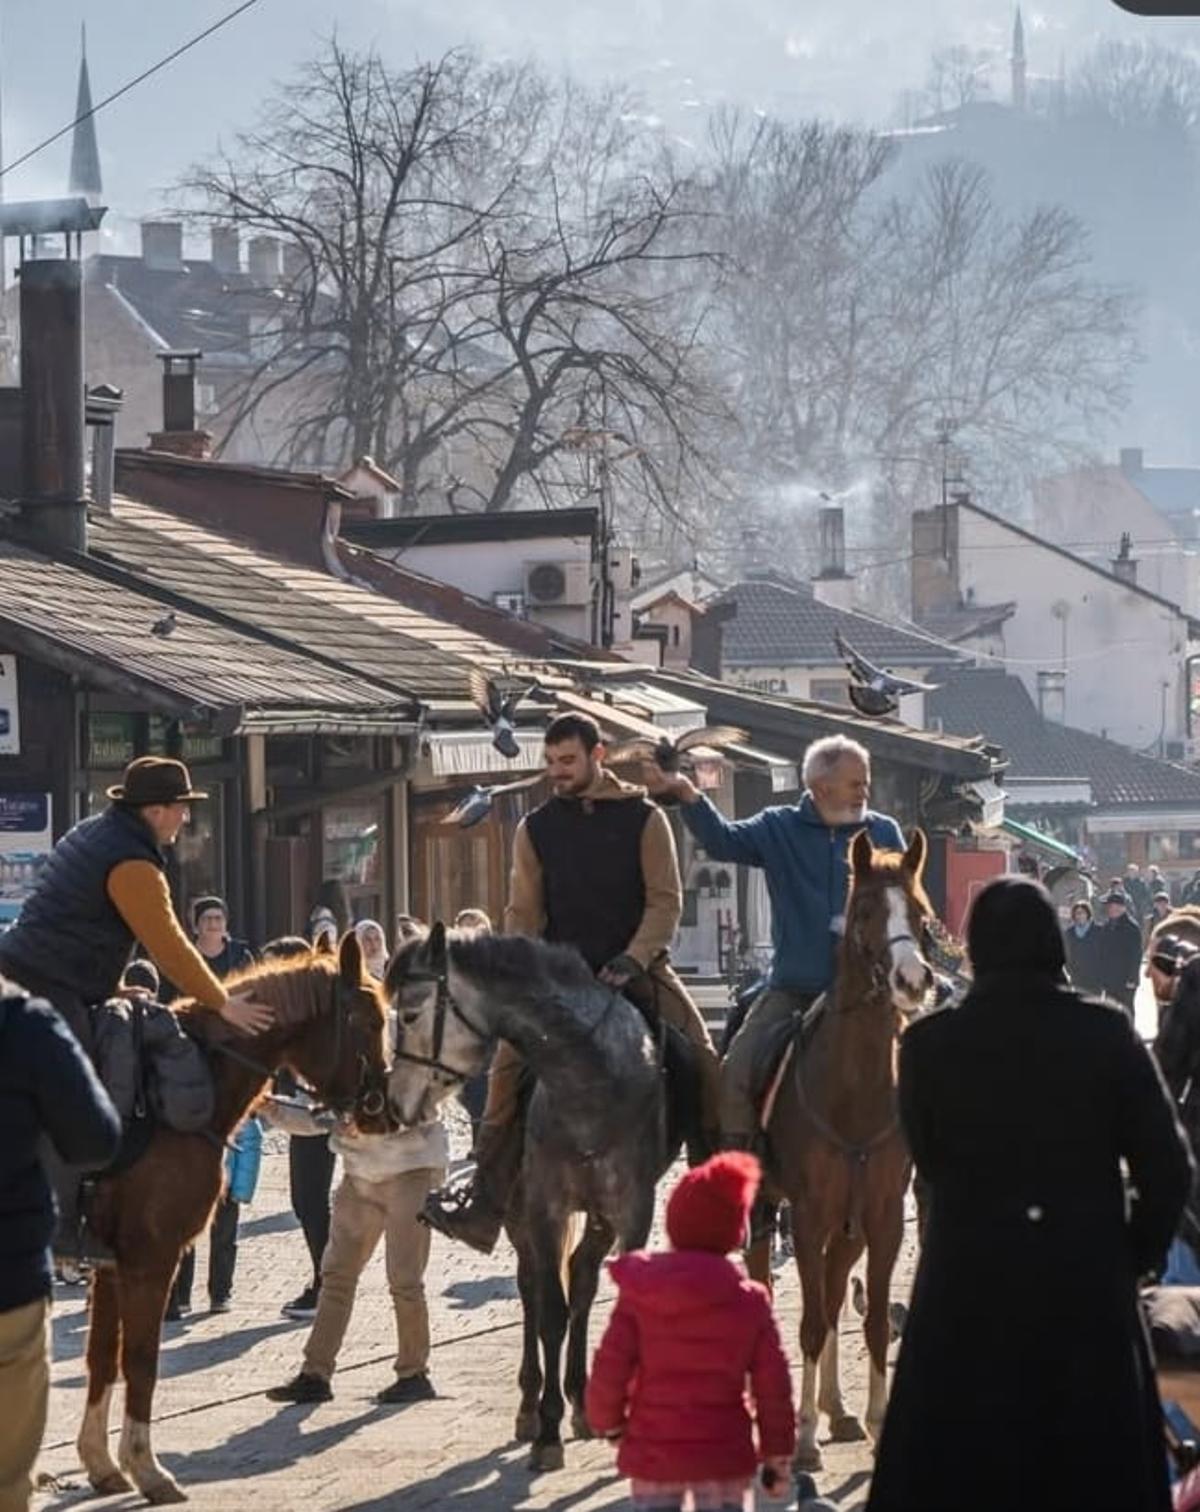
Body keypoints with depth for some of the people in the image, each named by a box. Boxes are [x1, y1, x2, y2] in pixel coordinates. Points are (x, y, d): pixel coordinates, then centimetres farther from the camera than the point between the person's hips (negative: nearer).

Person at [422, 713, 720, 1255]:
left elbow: (665, 900, -3)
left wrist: (631, 961, -16)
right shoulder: (535, 829, 8)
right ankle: (486, 1205, -15)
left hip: (637, 965, -1)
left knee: (701, 1056, -18)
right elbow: (523, 912, 8)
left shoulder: (643, 818, 1)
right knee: (508, 1063, -16)